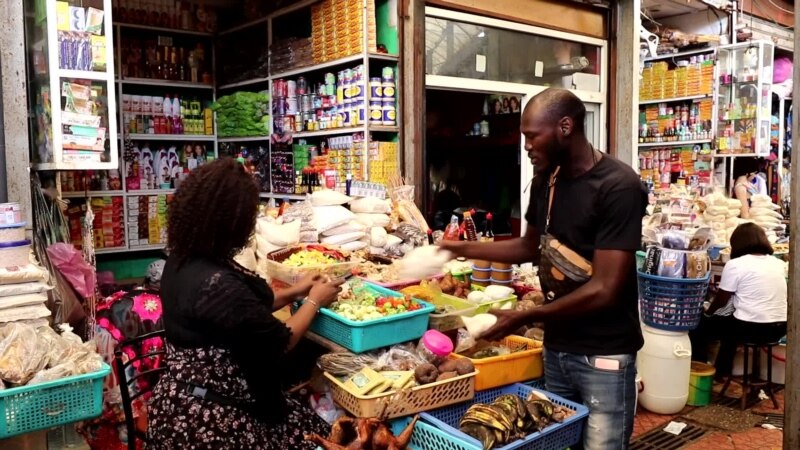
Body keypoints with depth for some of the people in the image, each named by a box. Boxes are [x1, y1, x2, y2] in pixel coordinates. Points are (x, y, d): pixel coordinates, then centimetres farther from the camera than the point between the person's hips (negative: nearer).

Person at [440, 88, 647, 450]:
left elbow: (603, 290, -23)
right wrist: (463, 249, 8)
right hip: (556, 346, 7)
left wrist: (524, 318, -22)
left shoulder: (618, 187, -19)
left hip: (603, 355, -6)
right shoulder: (545, 180, 3)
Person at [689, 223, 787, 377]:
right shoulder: (778, 263, 9)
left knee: (700, 326, 13)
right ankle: (722, 372, 44)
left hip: (750, 328, -7)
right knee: (729, 322, 34)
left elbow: (721, 300, -2)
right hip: (779, 328, 7)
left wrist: (707, 312, 18)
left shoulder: (735, 264, -10)